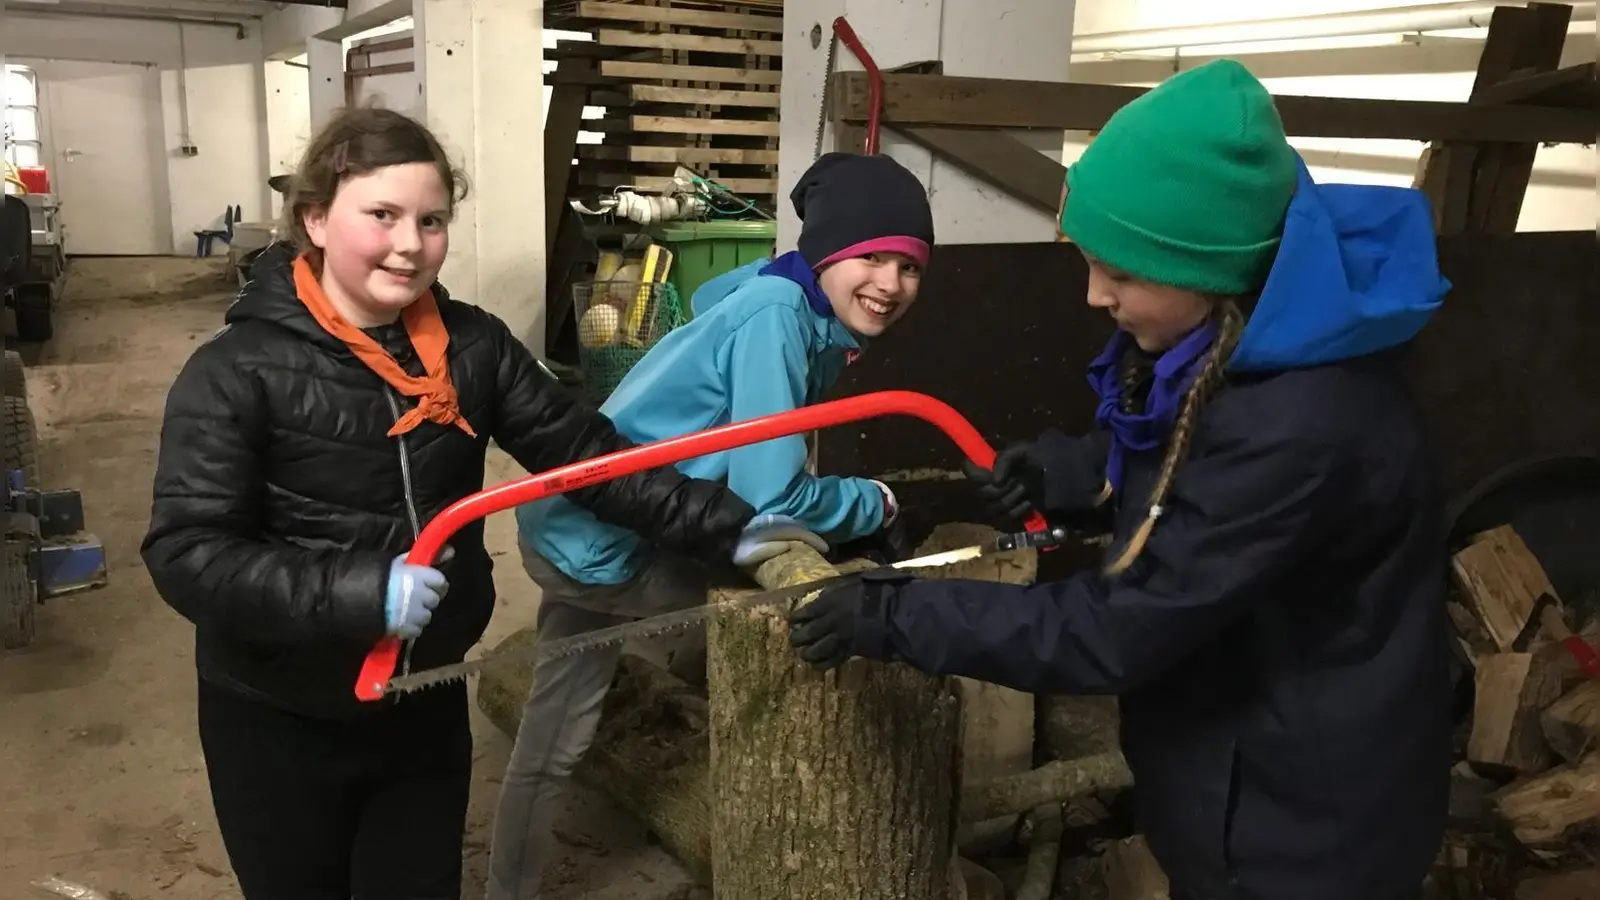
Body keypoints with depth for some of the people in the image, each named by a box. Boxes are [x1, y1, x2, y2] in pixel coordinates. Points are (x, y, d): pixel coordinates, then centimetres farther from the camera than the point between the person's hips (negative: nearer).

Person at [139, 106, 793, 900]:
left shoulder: (472, 347, -4)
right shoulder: (237, 373, -16)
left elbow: (585, 451, -7)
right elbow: (187, 555, -21)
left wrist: (726, 528, -15)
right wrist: (359, 593, -34)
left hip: (425, 705, 4)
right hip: (279, 722, -3)